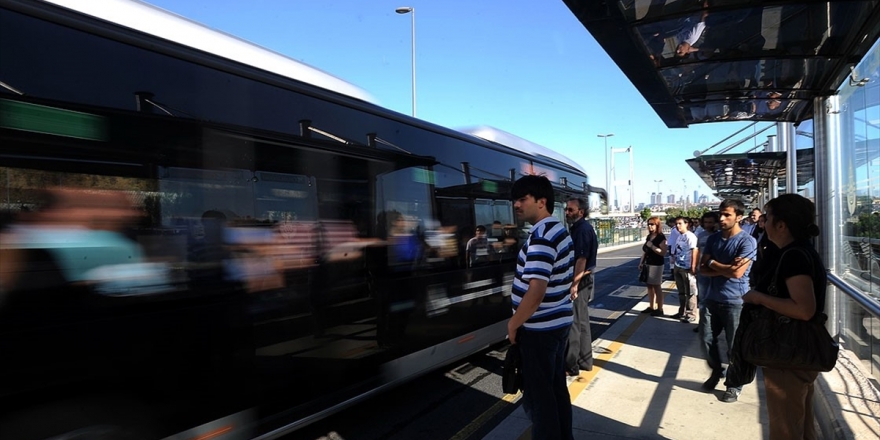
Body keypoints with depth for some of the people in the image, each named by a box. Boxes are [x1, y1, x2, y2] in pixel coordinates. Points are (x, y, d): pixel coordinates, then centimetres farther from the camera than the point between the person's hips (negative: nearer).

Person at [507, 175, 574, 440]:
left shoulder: (541, 235, -22)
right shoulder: (560, 231, 9)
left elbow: (536, 291, -29)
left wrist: (513, 324, -16)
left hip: (538, 329, -10)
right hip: (559, 322, 10)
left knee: (537, 395, 5)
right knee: (557, 388, 20)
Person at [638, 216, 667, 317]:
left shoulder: (661, 237, -12)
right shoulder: (648, 236, 12)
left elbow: (663, 252, -20)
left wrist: (652, 246, -24)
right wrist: (641, 262, 13)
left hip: (656, 265, -8)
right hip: (647, 264, 8)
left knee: (656, 287, -3)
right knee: (649, 286, 12)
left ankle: (660, 309, 4)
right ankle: (651, 307, 22)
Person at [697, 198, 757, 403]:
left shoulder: (747, 241, -12)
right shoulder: (713, 239, 6)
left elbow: (737, 273, -21)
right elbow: (703, 269, 1)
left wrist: (713, 263, -6)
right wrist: (726, 268, -15)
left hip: (735, 301, -5)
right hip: (712, 298, 5)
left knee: (735, 346, 5)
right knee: (707, 340, 12)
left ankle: (735, 385, 23)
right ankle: (716, 371, 36)